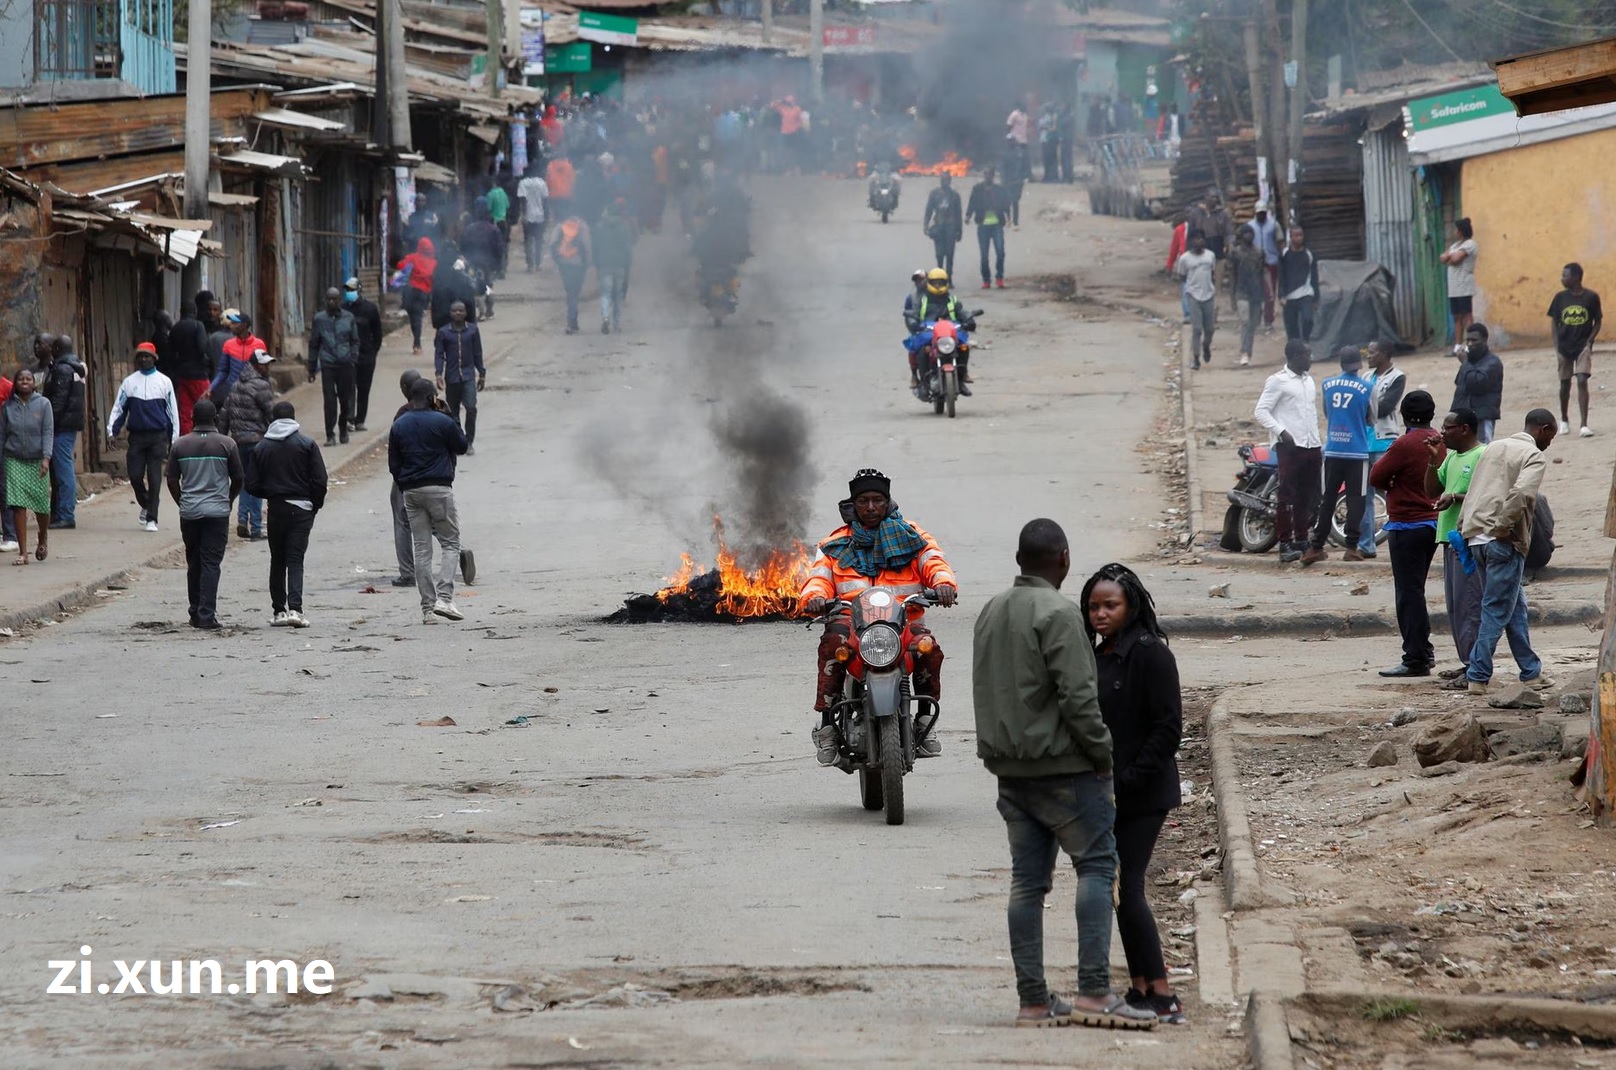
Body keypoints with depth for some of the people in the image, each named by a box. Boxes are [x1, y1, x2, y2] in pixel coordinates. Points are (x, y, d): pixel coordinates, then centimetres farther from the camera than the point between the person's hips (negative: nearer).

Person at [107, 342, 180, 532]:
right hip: (136, 436, 1)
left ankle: (151, 518, -2)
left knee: (154, 478, -5)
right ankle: (146, 505, 26)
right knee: (135, 475, -2)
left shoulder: (164, 382, 6)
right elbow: (119, 407, 8)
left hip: (158, 437, -1)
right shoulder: (129, 382, 8)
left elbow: (173, 411, 9)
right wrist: (112, 430, -5)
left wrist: (174, 440, 7)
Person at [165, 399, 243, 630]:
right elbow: (238, 479, 1)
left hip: (189, 513, 2)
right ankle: (207, 616, -10)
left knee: (194, 564, 13)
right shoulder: (227, 444, -4)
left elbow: (172, 481, 4)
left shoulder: (181, 445, 2)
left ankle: (196, 615, 18)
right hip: (217, 512, -2)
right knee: (211, 563, -3)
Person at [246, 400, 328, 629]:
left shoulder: (261, 448, 1)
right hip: (301, 509, -1)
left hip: (275, 509, 1)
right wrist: (315, 505, 7)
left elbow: (253, 485, -2)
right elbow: (320, 480, -7)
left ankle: (278, 610, 12)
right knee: (295, 560, -3)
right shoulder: (307, 444, -4)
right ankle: (295, 608, -18)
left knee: (277, 561, 13)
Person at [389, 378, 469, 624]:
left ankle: (427, 608, 4)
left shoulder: (398, 426, 8)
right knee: (451, 543, 4)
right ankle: (444, 598, -12)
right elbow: (462, 446, 8)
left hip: (411, 492, 4)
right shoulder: (442, 422, -7)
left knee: (421, 550, 6)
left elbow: (393, 465, 10)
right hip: (439, 488, -4)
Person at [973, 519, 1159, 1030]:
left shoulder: (992, 612, 13)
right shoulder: (1058, 614, -14)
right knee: (1097, 864, -4)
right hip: (1063, 767, -8)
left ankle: (1033, 1000, 7)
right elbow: (1078, 696, -19)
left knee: (1028, 879, 8)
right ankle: (1094, 991, -14)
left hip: (1010, 769, 8)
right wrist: (1102, 752, -9)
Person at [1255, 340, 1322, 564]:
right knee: (1287, 495, -8)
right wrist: (1281, 431, -20)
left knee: (1307, 497, 10)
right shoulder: (1277, 381, -6)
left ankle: (1301, 541, 17)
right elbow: (1262, 411, -10)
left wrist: (1318, 442, 19)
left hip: (1311, 445, 8)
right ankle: (1285, 545, -9)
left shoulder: (1308, 381, 18)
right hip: (1290, 446, -8)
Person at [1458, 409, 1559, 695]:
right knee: (1496, 611, -2)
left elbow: (1472, 491, 17)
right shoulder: (1534, 457, -6)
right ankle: (1477, 677, -5)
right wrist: (1504, 526, -14)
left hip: (1476, 535, 8)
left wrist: (1464, 527, 17)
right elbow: (1521, 493, -23)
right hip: (1504, 542, -8)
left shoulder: (1494, 448, 18)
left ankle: (1531, 672, 21)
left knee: (1515, 607, 16)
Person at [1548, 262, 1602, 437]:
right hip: (1565, 347, 3)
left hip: (1583, 347, -3)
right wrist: (1557, 348, -2)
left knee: (1582, 381, -14)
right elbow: (1554, 322, 5)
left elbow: (1597, 322, 2)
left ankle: (1584, 426, -16)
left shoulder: (1591, 297, -6)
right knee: (1565, 383, 11)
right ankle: (1564, 420, 32)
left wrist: (1589, 342, -9)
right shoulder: (1560, 297, -1)